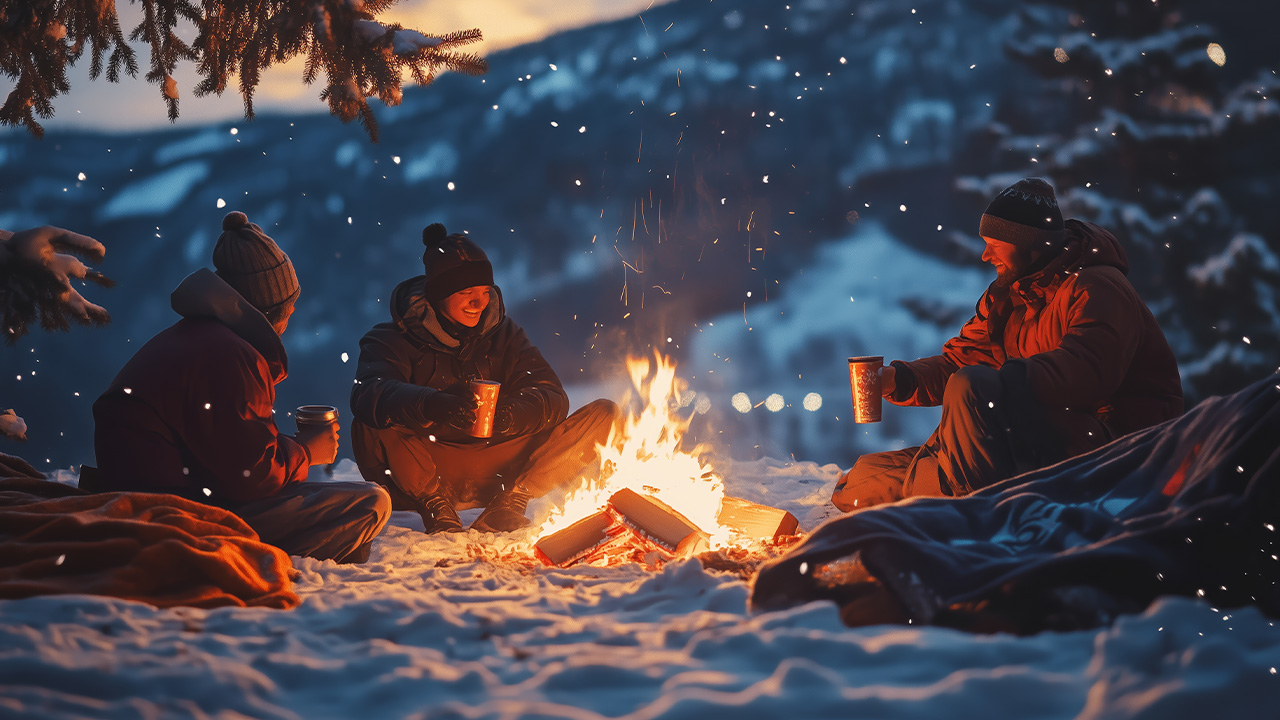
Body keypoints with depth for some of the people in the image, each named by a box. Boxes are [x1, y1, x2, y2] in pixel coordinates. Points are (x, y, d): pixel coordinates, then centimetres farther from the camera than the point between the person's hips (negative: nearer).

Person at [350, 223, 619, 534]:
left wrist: (508, 414, -27)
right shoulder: (393, 340, -2)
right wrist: (433, 406, -45)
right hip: (429, 472, -3)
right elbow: (368, 395, -25)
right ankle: (437, 509, -18)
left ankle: (507, 504, -20)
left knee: (603, 414, -12)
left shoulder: (502, 333, 10)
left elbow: (553, 398, -2)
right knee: (368, 427, -34)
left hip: (494, 470, 4)